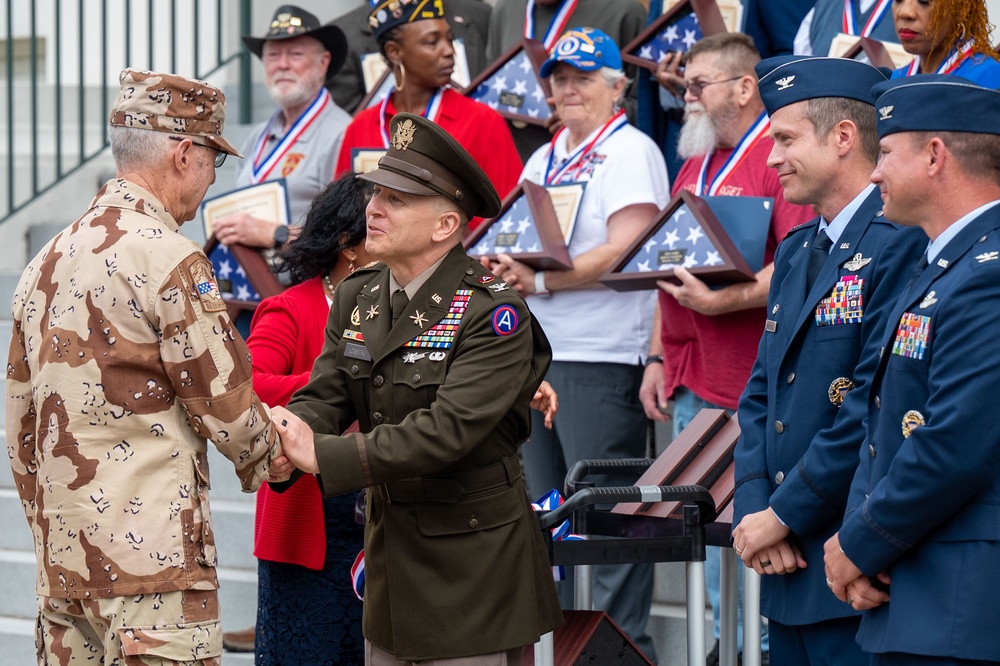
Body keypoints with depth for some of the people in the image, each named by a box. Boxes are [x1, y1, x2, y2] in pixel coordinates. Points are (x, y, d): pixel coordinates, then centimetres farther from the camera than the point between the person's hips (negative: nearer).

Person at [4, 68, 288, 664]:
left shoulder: (48, 261, 14)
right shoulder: (170, 260, -12)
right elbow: (225, 402, -8)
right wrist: (270, 457, 13)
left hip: (63, 555, 8)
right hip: (152, 552, -8)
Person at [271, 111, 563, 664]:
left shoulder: (494, 315, -17)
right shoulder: (356, 297, 7)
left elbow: (447, 430, -26)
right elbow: (324, 395, 2)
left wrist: (323, 455, -29)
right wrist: (287, 437, -23)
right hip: (389, 553, 7)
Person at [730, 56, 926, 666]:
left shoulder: (902, 245, -14)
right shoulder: (797, 251, 15)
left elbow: (876, 409, -20)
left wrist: (782, 517, -13)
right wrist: (755, 510, -1)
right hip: (790, 569, 8)